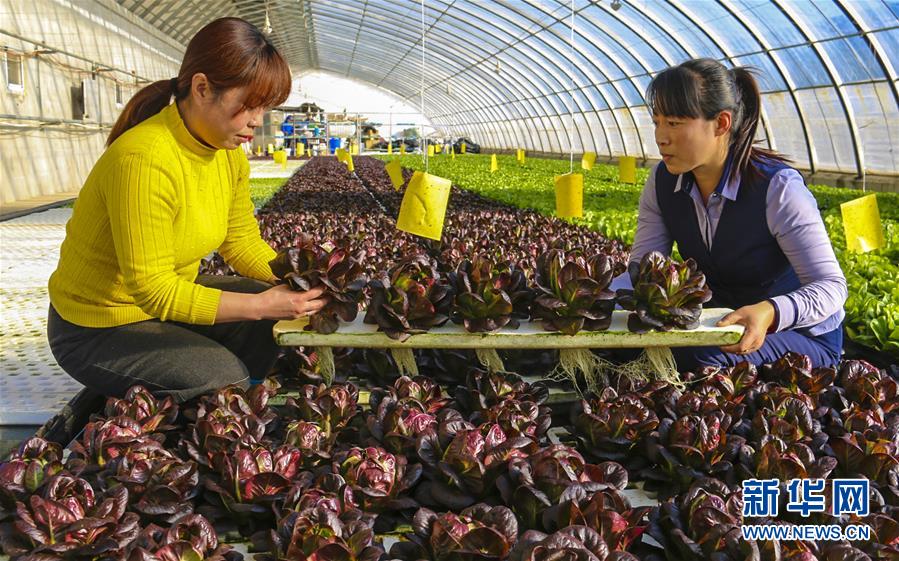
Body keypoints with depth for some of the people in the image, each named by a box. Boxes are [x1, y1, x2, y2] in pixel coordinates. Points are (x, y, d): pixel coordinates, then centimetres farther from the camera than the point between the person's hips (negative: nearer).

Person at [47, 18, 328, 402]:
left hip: (169, 295, 8)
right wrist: (261, 305, -33)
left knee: (279, 325, -3)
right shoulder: (144, 160, -32)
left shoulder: (229, 152, -6)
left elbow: (243, 242, 0)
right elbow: (153, 290, -31)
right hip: (97, 330, -8)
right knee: (225, 375, -19)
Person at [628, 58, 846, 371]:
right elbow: (641, 271, -6)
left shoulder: (777, 187, -24)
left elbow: (830, 285, -24)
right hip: (717, 323, 5)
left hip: (802, 336, -5)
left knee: (692, 356, -33)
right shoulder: (663, 182, -6)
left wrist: (770, 313, -45)